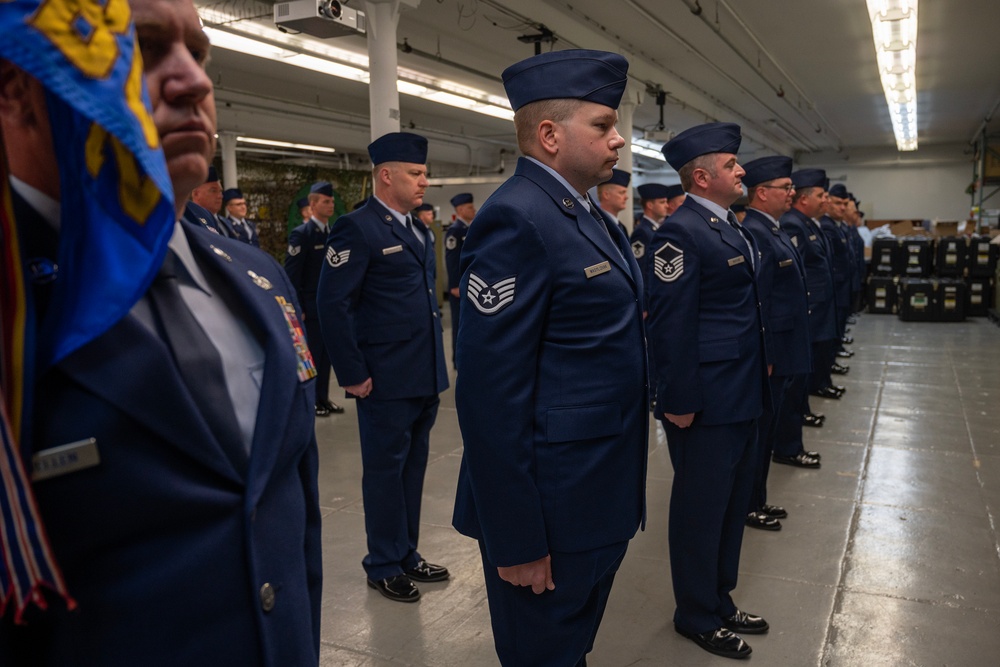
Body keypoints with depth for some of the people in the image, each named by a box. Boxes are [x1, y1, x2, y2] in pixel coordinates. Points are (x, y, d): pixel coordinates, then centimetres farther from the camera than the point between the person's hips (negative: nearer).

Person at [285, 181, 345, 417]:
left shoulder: (333, 233, 10)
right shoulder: (301, 234, -11)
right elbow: (292, 274, -14)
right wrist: (298, 308, -15)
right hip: (311, 307, -6)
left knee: (326, 355, 11)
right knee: (311, 355, 3)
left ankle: (323, 398, 21)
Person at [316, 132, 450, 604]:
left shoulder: (417, 230, 14)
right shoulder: (357, 228, -11)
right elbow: (332, 305, -15)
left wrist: (436, 363, 16)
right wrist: (352, 376, -15)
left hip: (425, 377, 8)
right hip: (386, 381, -7)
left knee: (413, 468, 16)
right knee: (385, 470, 6)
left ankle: (407, 555, 31)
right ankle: (384, 566, 22)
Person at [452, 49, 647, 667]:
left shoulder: (592, 218, 9)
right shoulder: (516, 220, -21)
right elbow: (490, 394, -24)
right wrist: (517, 540, -21)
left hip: (602, 499, 9)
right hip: (550, 508, -9)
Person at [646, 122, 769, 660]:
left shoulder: (734, 227, 13)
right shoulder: (681, 232, -18)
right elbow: (670, 324, -21)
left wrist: (760, 375, 16)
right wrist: (679, 403, -20)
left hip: (743, 398, 9)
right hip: (705, 406, -9)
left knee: (733, 504, 19)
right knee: (701, 509, 7)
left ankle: (720, 602, 37)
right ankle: (697, 617, 26)